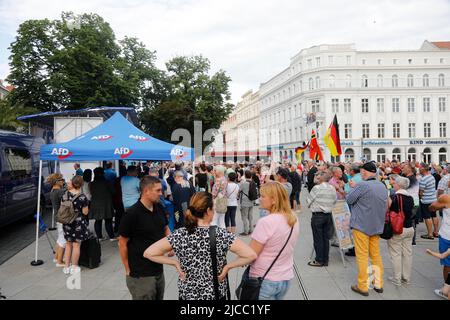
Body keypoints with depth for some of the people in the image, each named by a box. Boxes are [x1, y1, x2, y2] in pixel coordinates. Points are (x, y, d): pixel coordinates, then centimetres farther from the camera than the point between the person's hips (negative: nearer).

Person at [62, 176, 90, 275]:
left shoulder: (65, 194, -4)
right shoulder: (82, 197, -18)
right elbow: (85, 212, -13)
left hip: (67, 223, 4)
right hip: (78, 223, -4)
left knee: (68, 245, 18)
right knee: (76, 245, 7)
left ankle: (66, 267, 26)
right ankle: (74, 268, 18)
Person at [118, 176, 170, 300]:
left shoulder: (159, 208, 0)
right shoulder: (132, 214, -19)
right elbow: (122, 243, -11)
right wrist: (128, 270, -6)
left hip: (159, 269, 7)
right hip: (141, 274, -6)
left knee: (159, 297, 20)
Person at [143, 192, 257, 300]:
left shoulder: (179, 235, -15)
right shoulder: (221, 235, -20)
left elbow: (148, 253, -11)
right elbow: (251, 255, -23)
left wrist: (175, 263, -7)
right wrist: (227, 267, -12)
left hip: (187, 293, 1)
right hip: (216, 294, -1)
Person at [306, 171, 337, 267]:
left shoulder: (317, 188, -14)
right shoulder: (333, 189, 1)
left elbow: (309, 201, -7)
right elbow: (335, 201, 7)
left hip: (318, 216, -5)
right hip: (329, 215, 5)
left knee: (318, 238, 3)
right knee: (326, 238, 12)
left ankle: (319, 260, 10)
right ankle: (325, 260, 20)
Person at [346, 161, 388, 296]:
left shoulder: (362, 185, -19)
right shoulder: (383, 186, 5)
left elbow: (349, 199, -12)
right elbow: (385, 206, 15)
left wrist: (354, 187, 6)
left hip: (361, 225, -7)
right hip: (377, 225, 7)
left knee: (362, 256, 2)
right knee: (376, 255, 17)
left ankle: (363, 287, 10)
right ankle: (378, 284, 25)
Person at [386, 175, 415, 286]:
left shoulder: (394, 197, -16)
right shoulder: (410, 198, 4)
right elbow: (410, 212, 13)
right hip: (409, 228, 6)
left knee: (396, 254, 4)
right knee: (407, 253, 14)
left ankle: (397, 279, 12)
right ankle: (406, 278, 25)